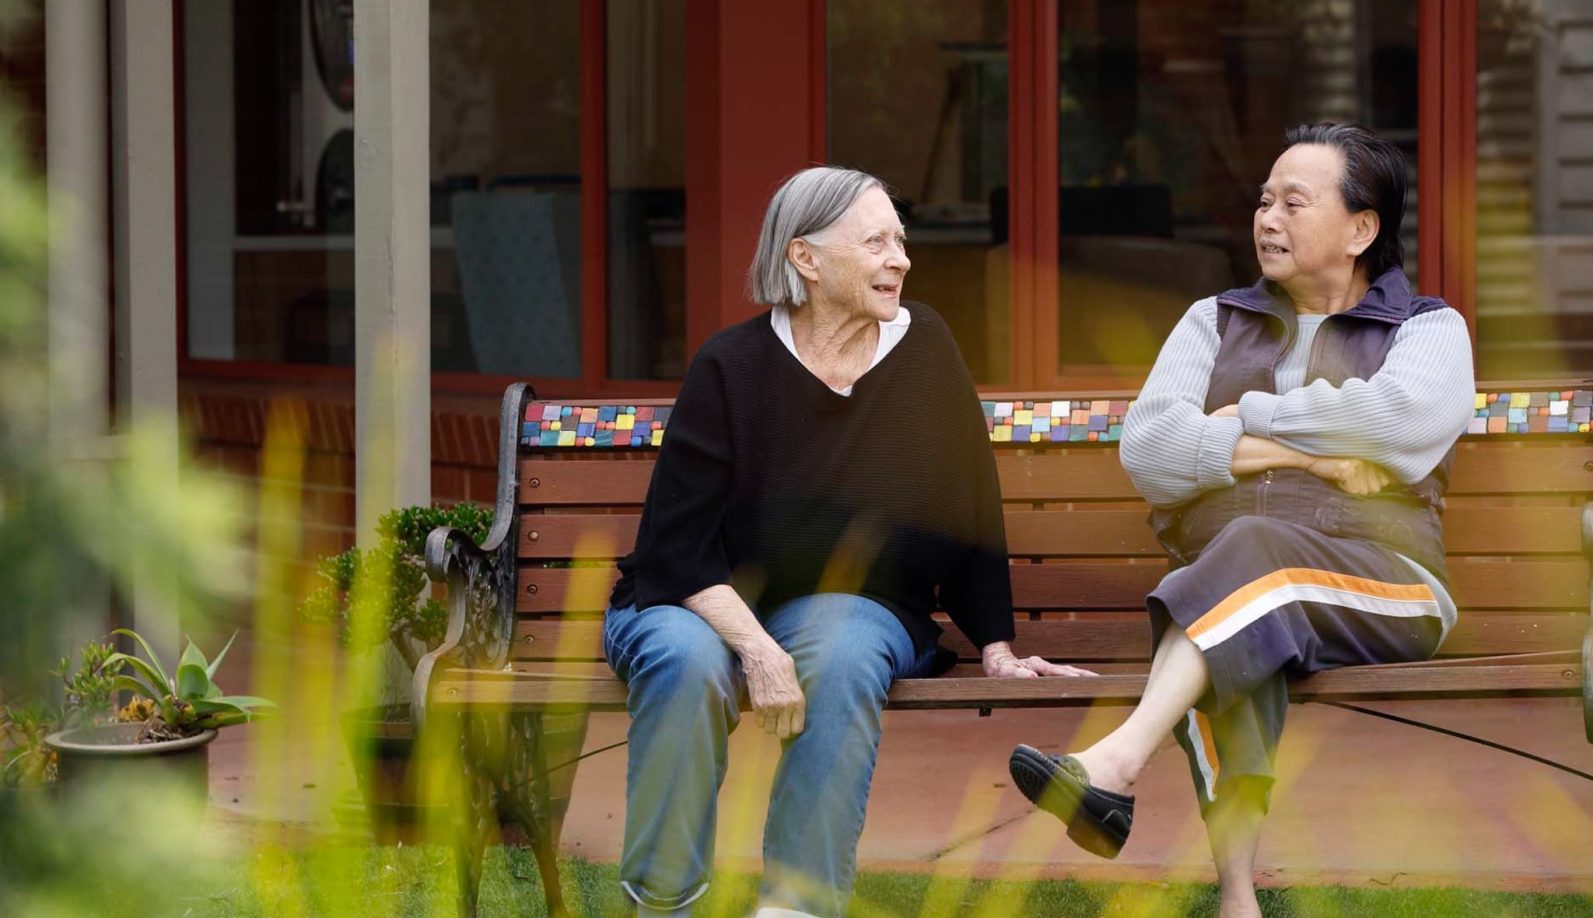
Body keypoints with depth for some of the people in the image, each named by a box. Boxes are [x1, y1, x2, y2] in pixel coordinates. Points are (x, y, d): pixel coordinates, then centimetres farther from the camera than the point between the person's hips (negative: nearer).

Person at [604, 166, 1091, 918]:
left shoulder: (923, 347, -1)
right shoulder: (732, 367, -9)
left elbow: (969, 513, 6)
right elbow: (678, 544, -12)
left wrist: (995, 648, -2)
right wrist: (756, 648, -27)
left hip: (847, 609, 2)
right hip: (705, 605, -1)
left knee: (843, 654, -34)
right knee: (684, 658, -35)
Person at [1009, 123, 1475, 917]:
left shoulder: (1426, 330, 15)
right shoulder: (1214, 323, 25)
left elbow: (1405, 418, -11)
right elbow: (1147, 451, 6)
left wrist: (1249, 418, -2)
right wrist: (1307, 453, -4)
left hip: (1379, 590, -2)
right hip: (1218, 596, 2)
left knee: (1254, 551, -36)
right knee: (1231, 646, -36)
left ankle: (1116, 764, -49)